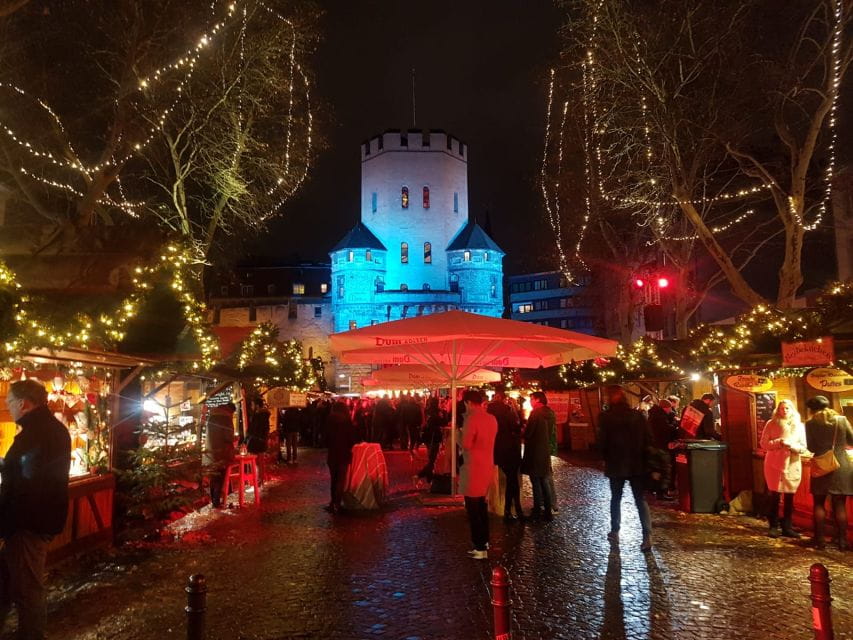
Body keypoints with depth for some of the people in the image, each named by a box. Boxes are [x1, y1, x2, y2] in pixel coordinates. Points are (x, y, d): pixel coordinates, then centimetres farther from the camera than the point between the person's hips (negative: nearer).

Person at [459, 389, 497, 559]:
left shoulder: (471, 419, -19)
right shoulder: (492, 419, 6)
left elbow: (466, 445, -21)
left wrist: (460, 434, -3)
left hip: (473, 468, -8)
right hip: (487, 466, 8)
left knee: (473, 509, 0)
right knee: (481, 505, 21)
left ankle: (480, 548, 4)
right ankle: (484, 540, 30)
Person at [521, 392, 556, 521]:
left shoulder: (536, 413, -15)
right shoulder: (551, 413, 7)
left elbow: (528, 433, -16)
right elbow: (550, 432, 13)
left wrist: (524, 435, 4)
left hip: (535, 451, -7)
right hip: (545, 450, 7)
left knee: (536, 481, 0)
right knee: (544, 481, 14)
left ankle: (538, 510, 3)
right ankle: (548, 510, 16)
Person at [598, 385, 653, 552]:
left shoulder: (606, 417, -10)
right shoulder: (637, 415, -1)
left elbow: (602, 441, -9)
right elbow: (648, 438, 0)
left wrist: (606, 458, 6)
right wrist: (642, 456, 11)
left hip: (615, 464, -2)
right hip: (637, 463, 2)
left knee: (616, 498, 14)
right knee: (641, 500, 5)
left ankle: (614, 533, 22)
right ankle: (647, 536, -5)